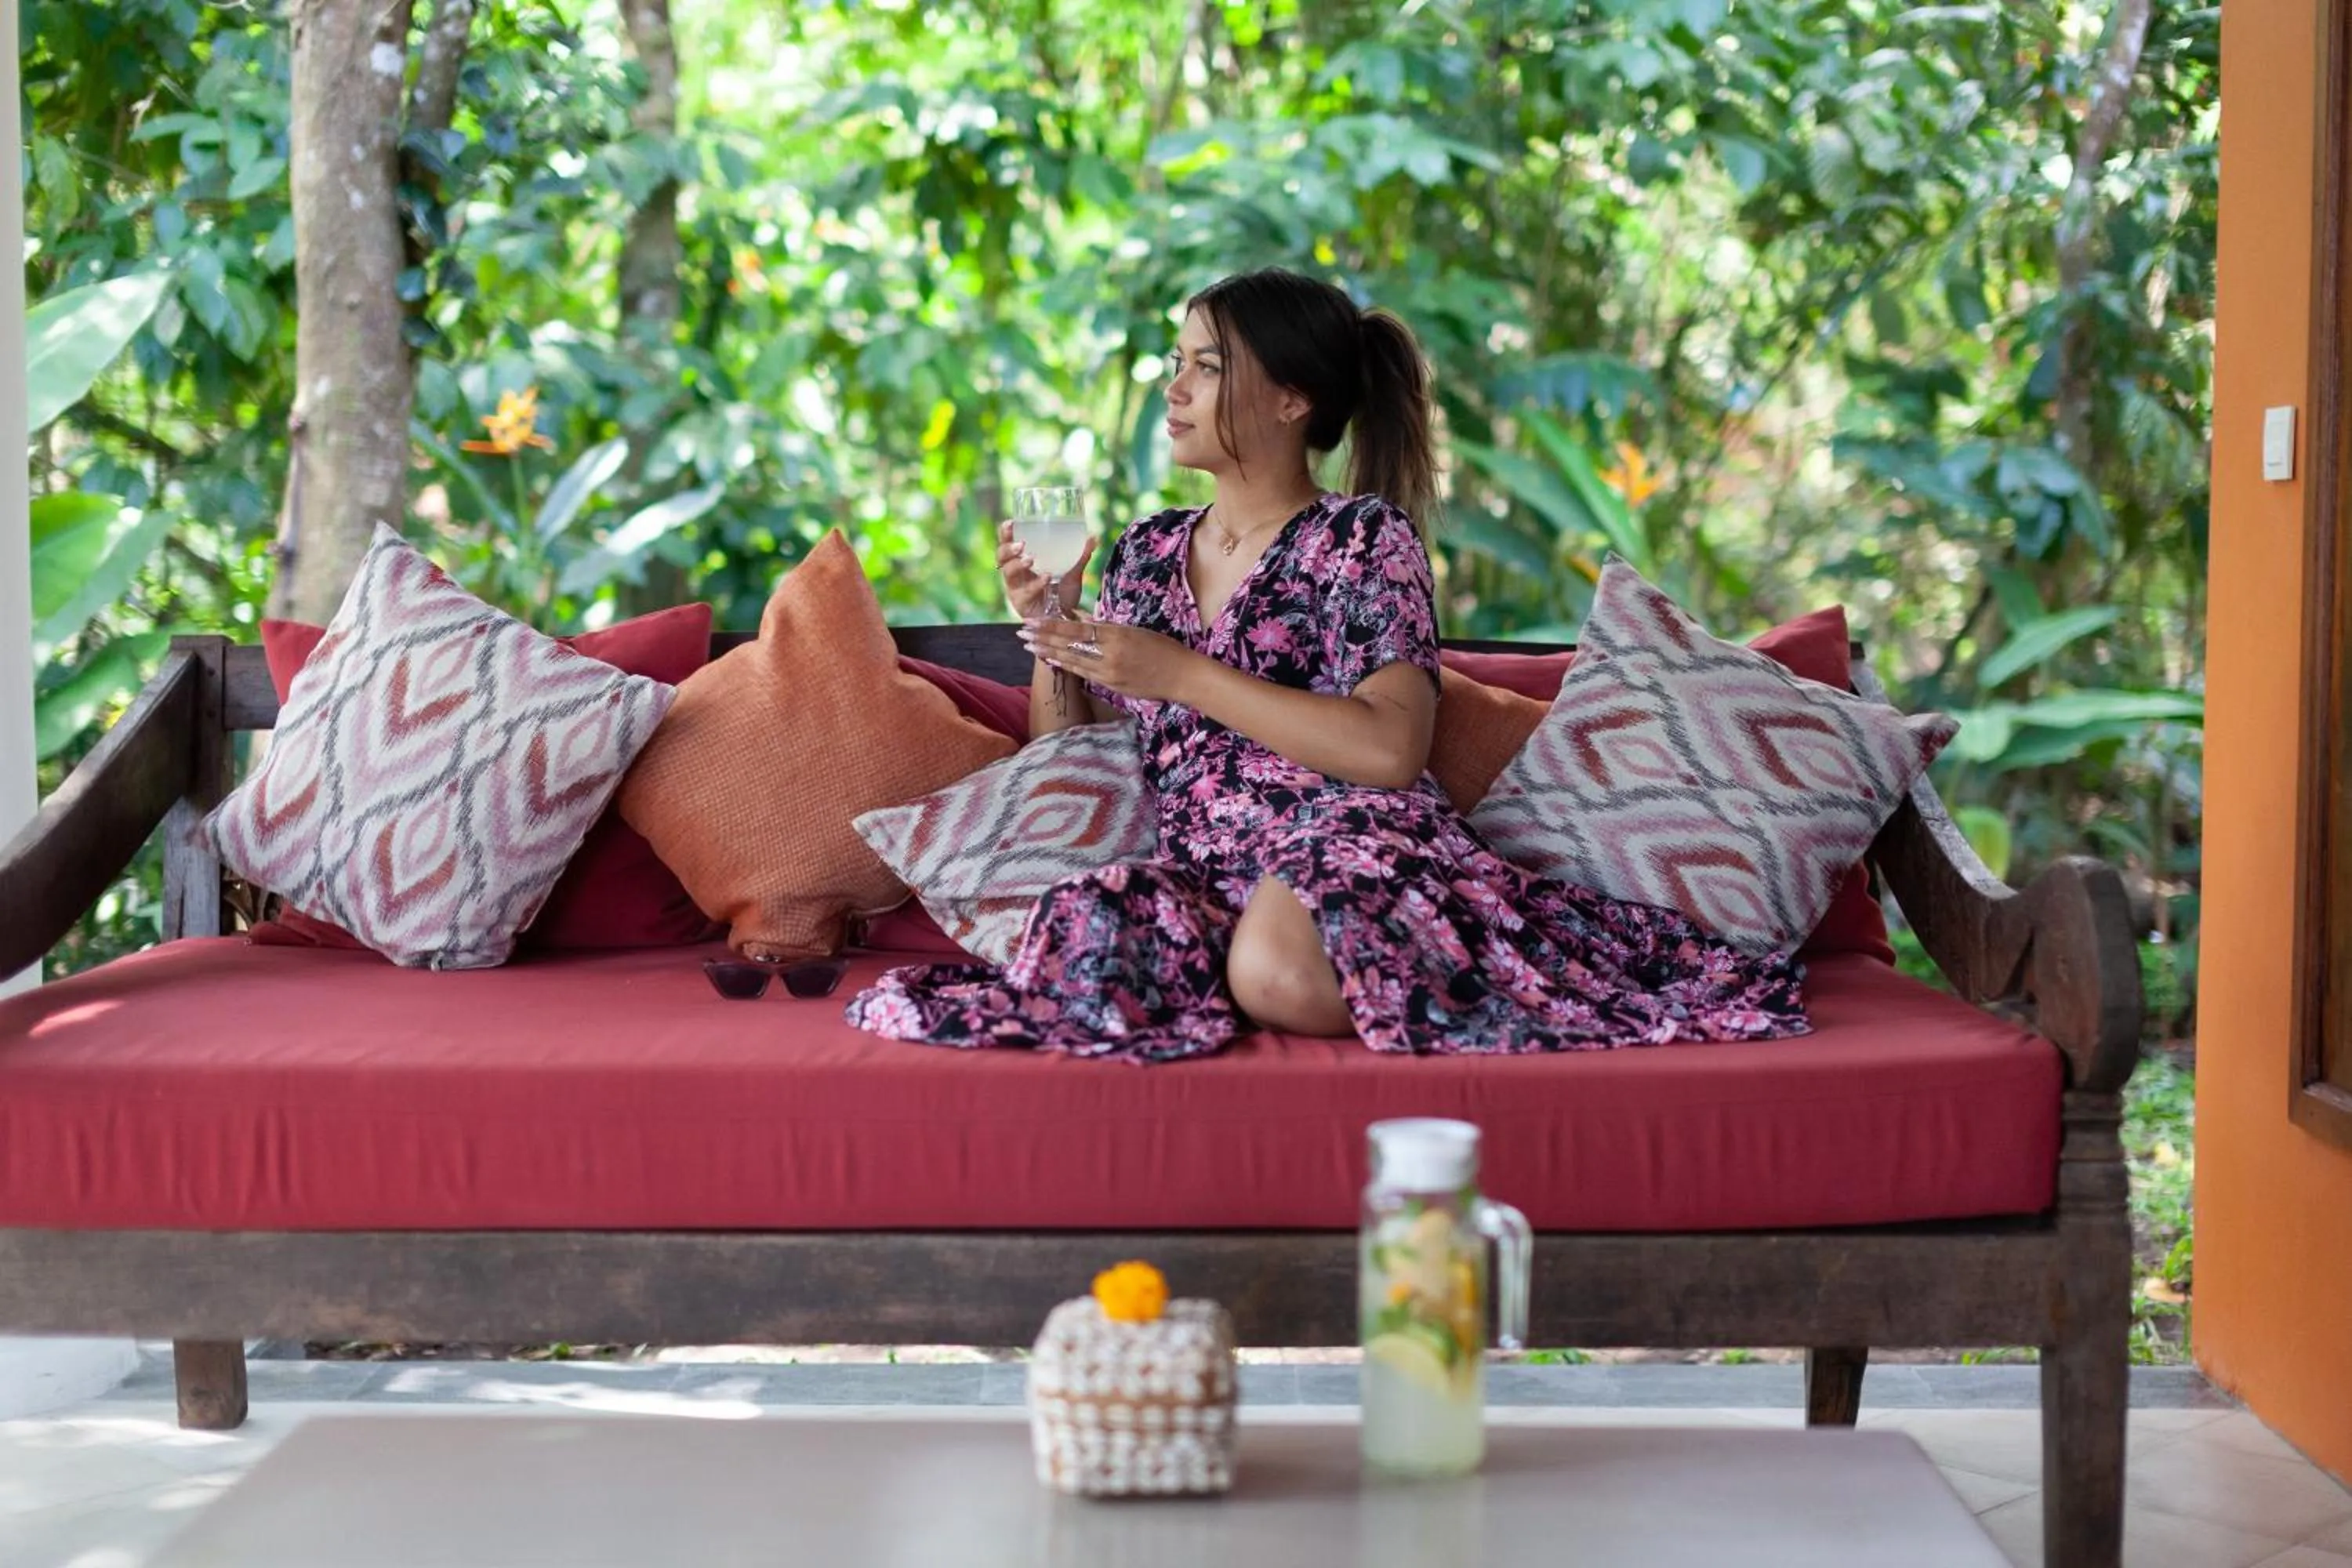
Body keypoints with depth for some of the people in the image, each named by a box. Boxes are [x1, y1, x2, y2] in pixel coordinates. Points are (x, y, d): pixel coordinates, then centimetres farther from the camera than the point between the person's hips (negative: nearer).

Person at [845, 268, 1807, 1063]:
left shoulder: (1363, 538, 1)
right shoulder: (1145, 555, 19)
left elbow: (1392, 751, -15)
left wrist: (1181, 675, -13)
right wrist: (1046, 633, 4)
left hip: (1344, 846, -4)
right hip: (1199, 871, 4)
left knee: (1280, 972, -40)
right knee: (1081, 940, -32)